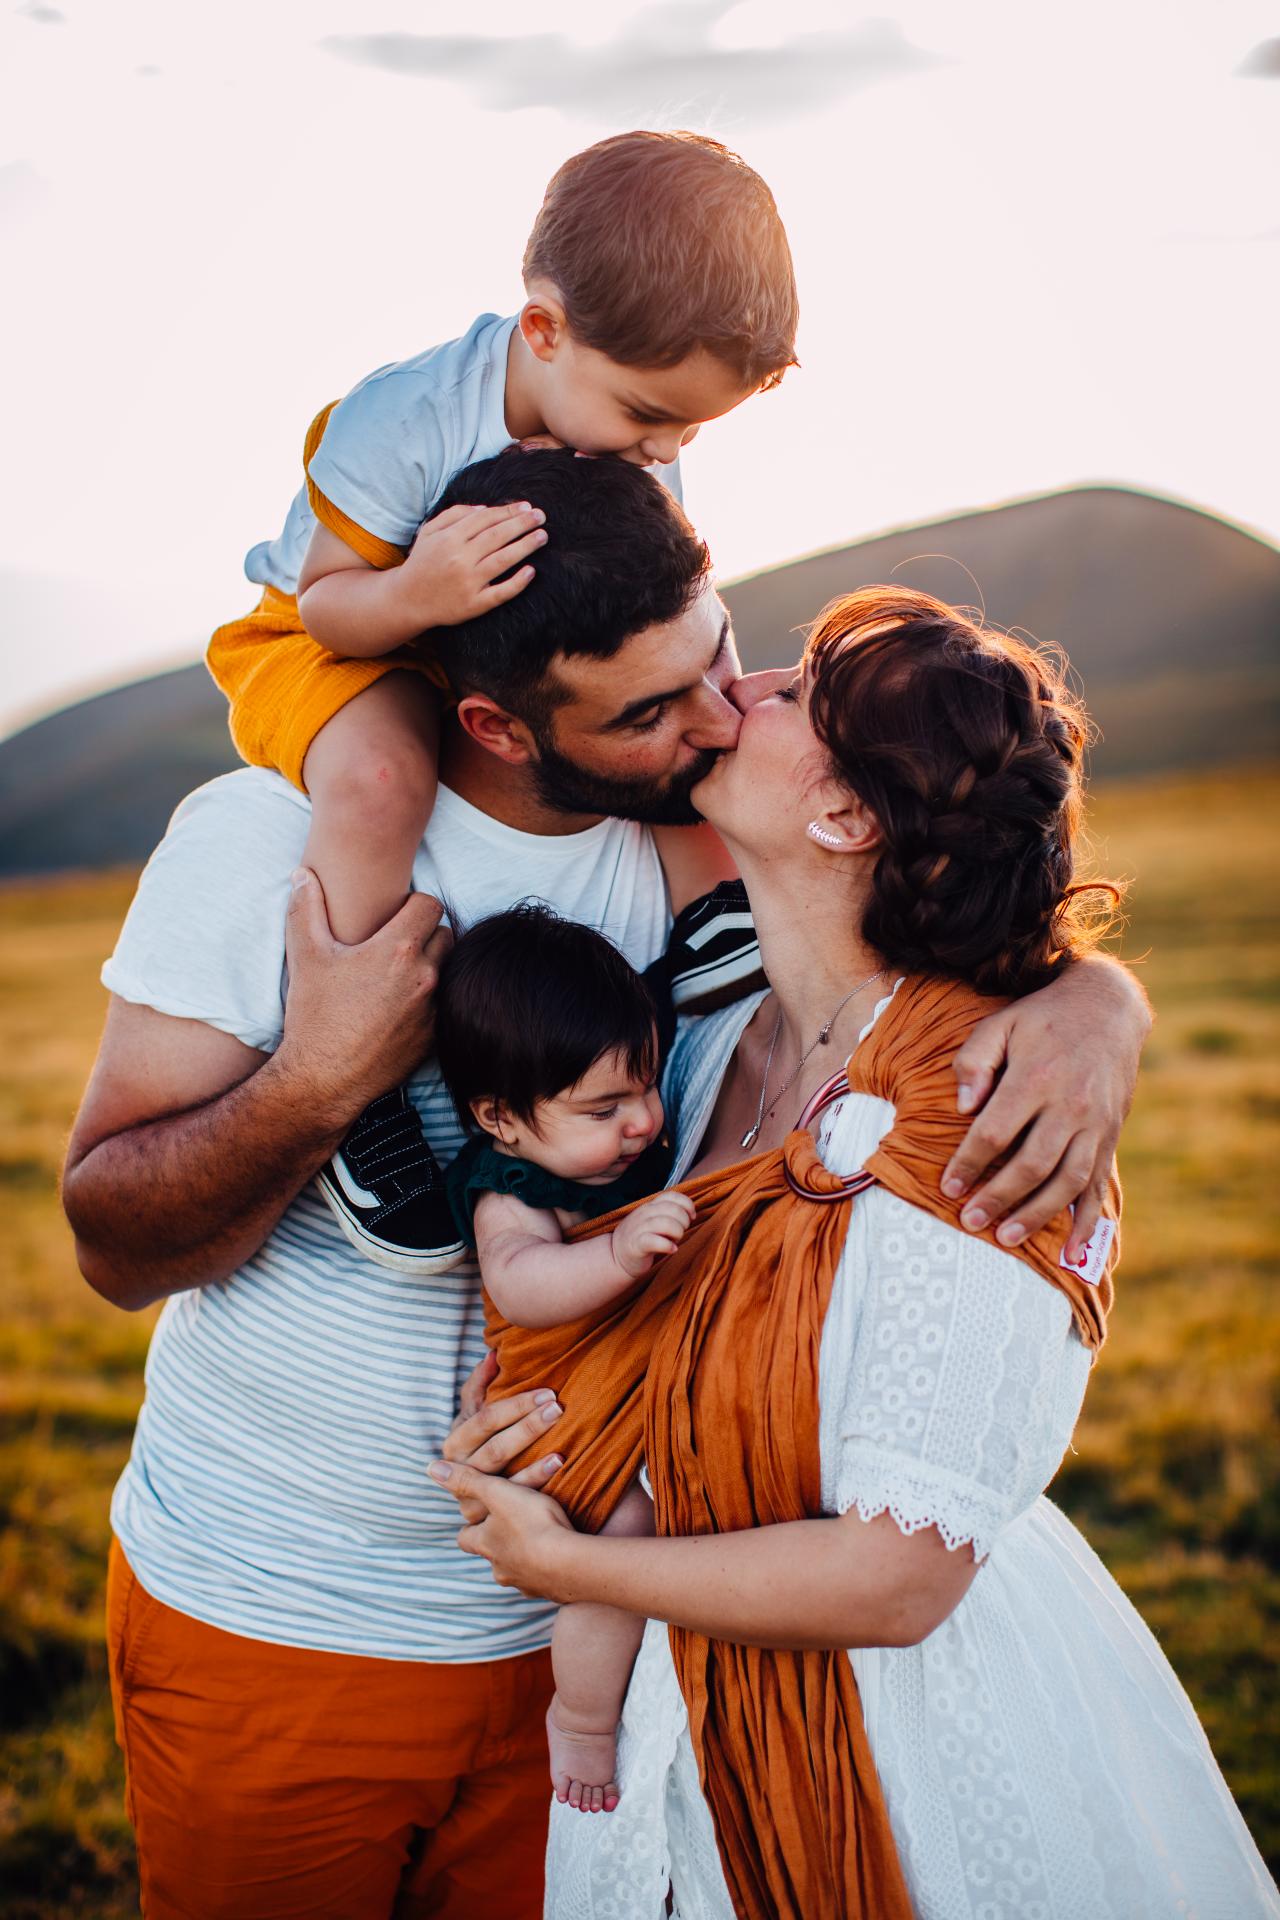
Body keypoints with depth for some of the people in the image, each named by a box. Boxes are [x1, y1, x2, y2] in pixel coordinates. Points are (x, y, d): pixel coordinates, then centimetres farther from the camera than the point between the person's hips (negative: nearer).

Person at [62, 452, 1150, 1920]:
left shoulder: (711, 842, -7)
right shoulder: (267, 837, -15)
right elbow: (114, 1247, -13)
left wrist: (1094, 1005, -25)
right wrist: (317, 1083, -31)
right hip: (260, 1626, -2)